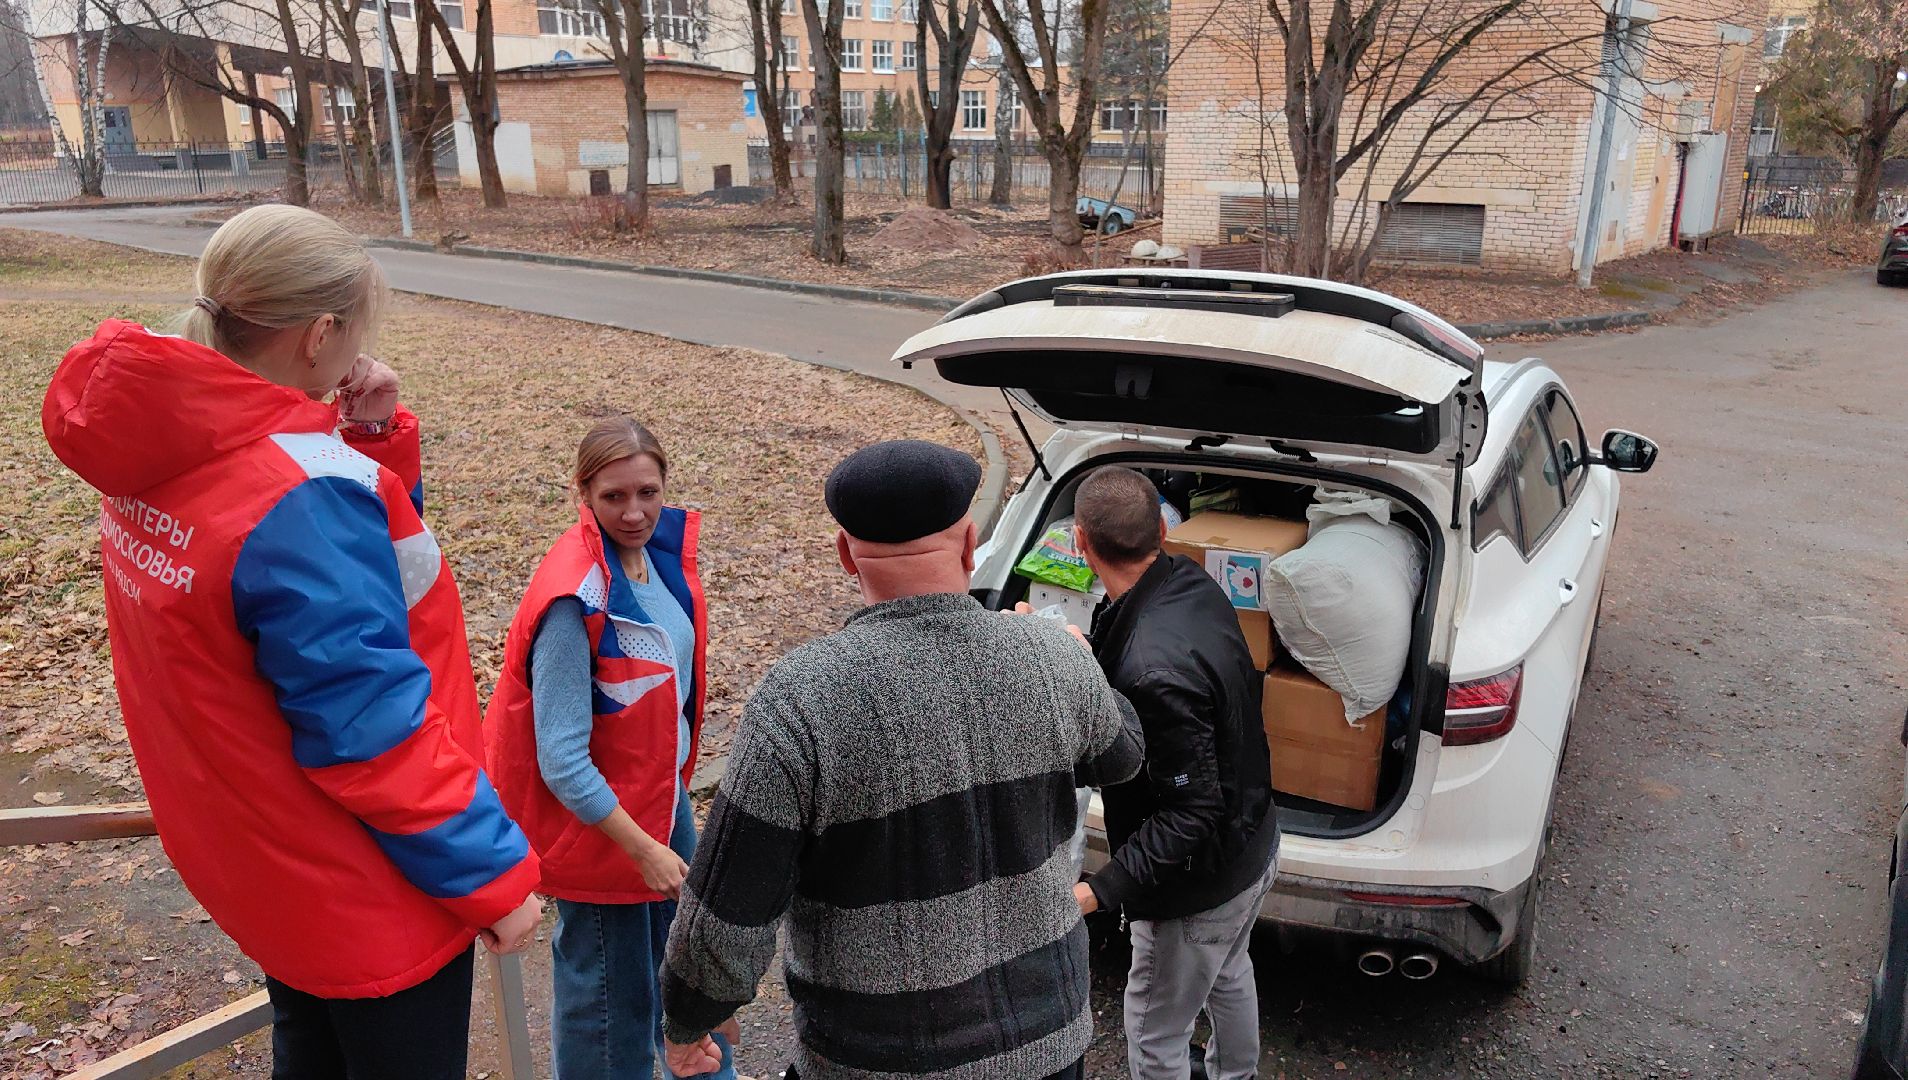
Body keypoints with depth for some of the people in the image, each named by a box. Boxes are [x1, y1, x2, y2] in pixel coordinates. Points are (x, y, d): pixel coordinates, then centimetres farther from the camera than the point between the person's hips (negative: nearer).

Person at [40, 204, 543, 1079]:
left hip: (262, 864, 8)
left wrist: (372, 441, -7)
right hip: (366, 895, -8)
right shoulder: (298, 494, -32)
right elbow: (369, 726, -29)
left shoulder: (164, 453, -4)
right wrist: (492, 872, -20)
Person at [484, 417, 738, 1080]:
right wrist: (643, 848, -21)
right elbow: (562, 759, -26)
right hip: (596, 817, -8)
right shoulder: (575, 600, -28)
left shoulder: (661, 547, -6)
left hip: (664, 795, 8)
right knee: (611, 988, 12)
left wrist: (676, 788, 15)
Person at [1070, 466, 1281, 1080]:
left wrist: (1097, 893, -34)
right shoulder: (1192, 583, -12)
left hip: (1201, 886, -9)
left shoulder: (1152, 671, -39)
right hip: (1255, 843, 10)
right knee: (1228, 977, 35)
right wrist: (1088, 651, 10)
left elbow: (1192, 815, -32)